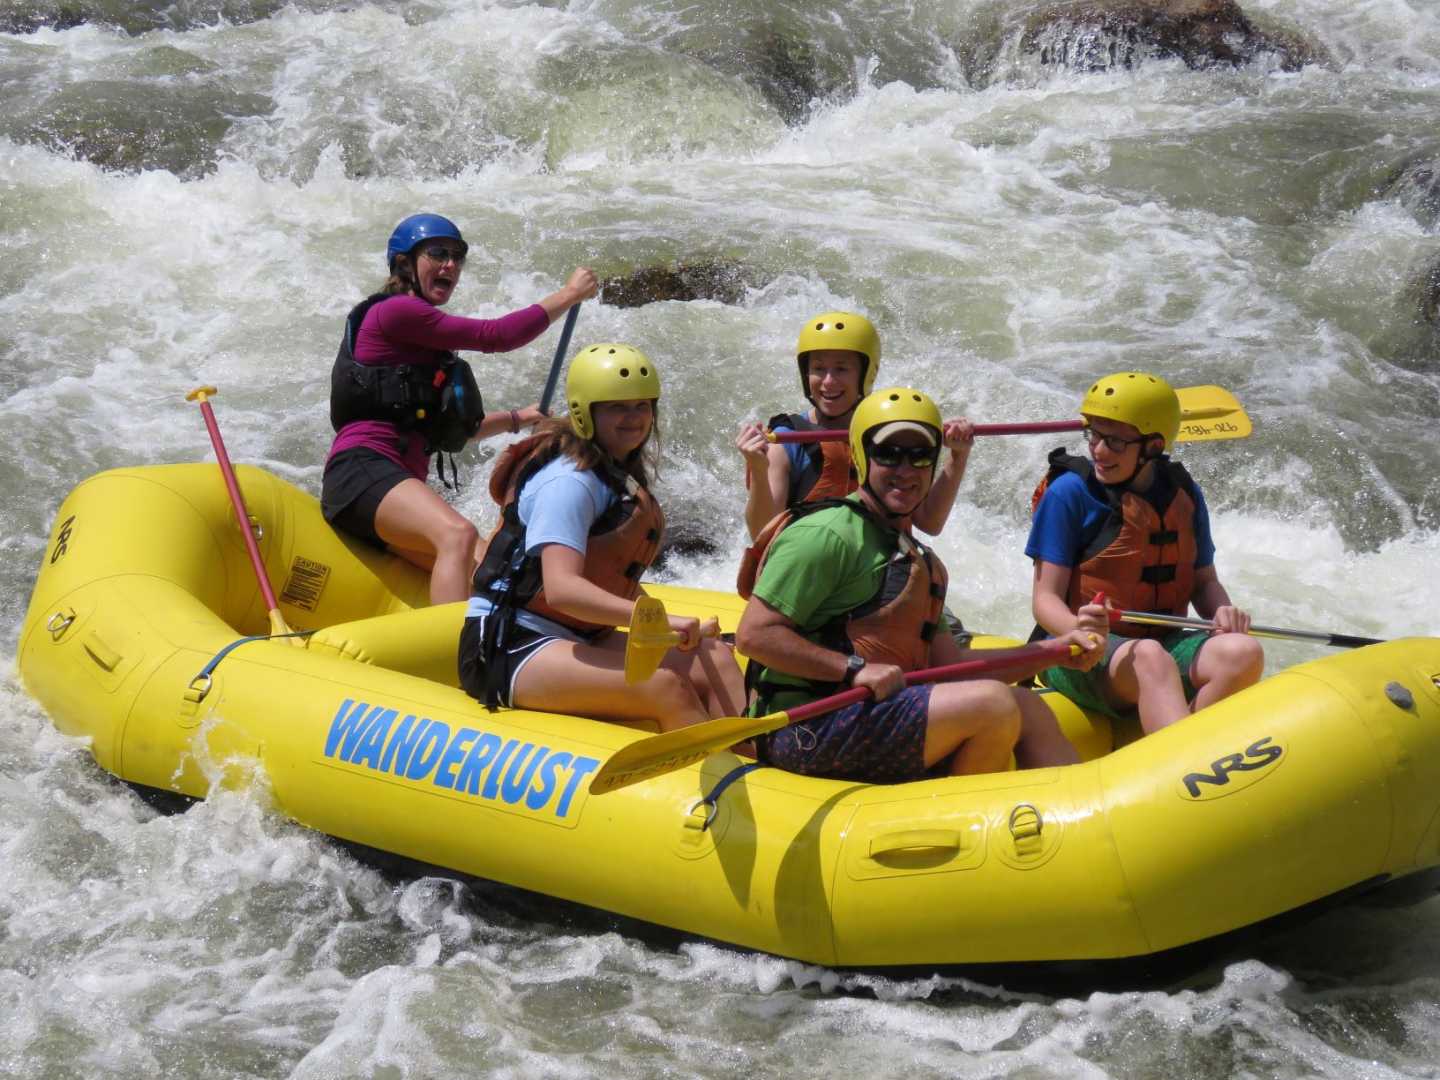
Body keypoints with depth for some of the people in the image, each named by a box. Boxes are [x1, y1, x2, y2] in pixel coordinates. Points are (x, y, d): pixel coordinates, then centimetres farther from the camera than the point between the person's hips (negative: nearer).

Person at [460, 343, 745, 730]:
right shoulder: (569, 480, -16)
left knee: (716, 660, -8)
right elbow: (561, 589, -30)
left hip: (576, 641, 10)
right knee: (664, 686, -29)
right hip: (510, 650, -10)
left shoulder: (619, 477, 15)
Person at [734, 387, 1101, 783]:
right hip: (806, 730, -10)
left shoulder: (919, 560, 22)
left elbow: (949, 660, 18)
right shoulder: (827, 535, -9)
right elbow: (753, 635, -15)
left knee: (1027, 707, 5)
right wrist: (854, 669, -21)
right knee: (994, 704, -18)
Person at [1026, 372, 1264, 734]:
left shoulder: (1183, 493, 8)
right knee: (1149, 657, -38)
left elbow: (1203, 581, 16)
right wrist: (1077, 627, -31)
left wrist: (1222, 611, -8)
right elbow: (1045, 598, -8)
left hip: (1164, 643, 5)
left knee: (1244, 653, -25)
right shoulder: (1069, 492, -6)